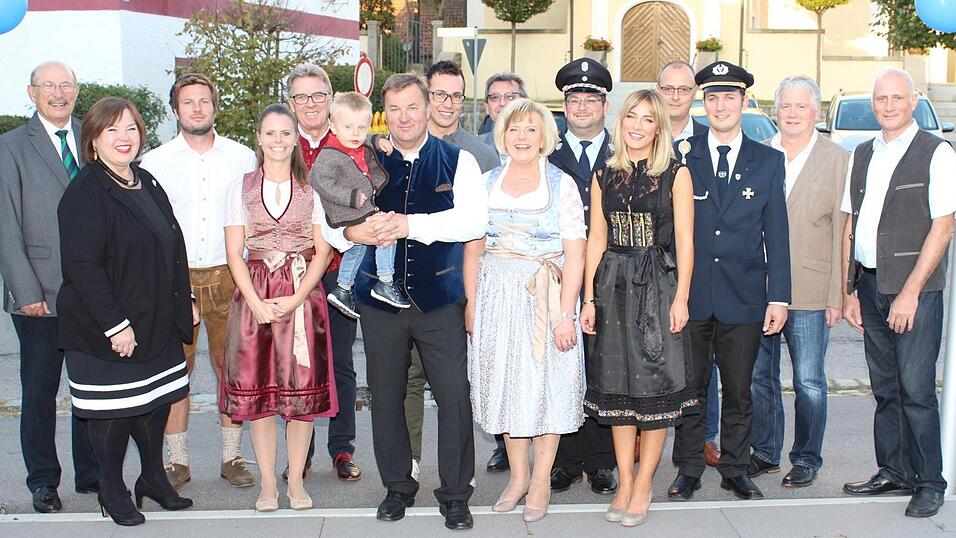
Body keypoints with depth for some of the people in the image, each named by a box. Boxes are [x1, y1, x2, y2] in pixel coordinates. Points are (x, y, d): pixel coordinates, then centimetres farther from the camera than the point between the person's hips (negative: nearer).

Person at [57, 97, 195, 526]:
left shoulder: (147, 184, 11)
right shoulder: (85, 193, -14)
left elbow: (172, 249, 19)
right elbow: (81, 264, -20)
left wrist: (183, 303, 14)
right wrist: (114, 325, -22)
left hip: (157, 324, 7)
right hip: (106, 329, -7)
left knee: (156, 401, 14)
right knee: (113, 411, 3)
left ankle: (153, 478, 31)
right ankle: (112, 493, 20)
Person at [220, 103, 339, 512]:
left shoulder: (311, 189, 6)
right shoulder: (241, 189, 8)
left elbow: (323, 251, 1)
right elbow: (234, 253, 3)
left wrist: (294, 299, -11)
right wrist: (257, 304, -10)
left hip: (303, 295, 0)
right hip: (254, 296, 1)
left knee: (303, 387, -1)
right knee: (256, 387, 1)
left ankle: (296, 481, 11)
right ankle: (267, 483, 11)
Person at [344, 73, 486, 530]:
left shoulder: (457, 161, 2)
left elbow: (475, 219, -12)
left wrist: (411, 224, -21)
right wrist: (361, 231, -17)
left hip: (439, 298, -2)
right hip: (380, 297, 2)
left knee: (454, 397, -2)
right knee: (386, 398, 10)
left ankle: (455, 493, 14)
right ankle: (397, 488, 27)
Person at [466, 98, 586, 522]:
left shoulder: (561, 184, -2)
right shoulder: (487, 183, 8)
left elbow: (575, 254, -7)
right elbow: (473, 249, 9)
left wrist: (566, 313, -14)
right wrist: (471, 302, 1)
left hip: (545, 296, -3)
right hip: (496, 295, 3)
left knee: (546, 381, 1)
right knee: (505, 381, 8)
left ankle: (541, 479, 14)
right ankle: (517, 475, 20)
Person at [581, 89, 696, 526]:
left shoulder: (675, 174, -1)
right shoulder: (604, 176, 9)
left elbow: (684, 240, -4)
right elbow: (596, 240, 8)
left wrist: (681, 298, -10)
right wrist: (589, 298, 3)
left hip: (657, 285, -3)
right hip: (613, 286, 3)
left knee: (655, 386, 0)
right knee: (617, 386, 7)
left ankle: (643, 487, 11)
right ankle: (624, 483, 18)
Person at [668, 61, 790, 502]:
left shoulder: (768, 161, 6)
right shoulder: (681, 156, 4)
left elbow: (777, 235, 3)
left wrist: (779, 297, -1)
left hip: (744, 298, 1)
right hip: (690, 295, 0)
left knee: (738, 391, 10)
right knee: (690, 387, 8)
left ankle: (734, 470, 24)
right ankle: (689, 469, 21)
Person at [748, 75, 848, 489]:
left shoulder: (837, 159, 1)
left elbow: (842, 232, -2)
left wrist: (837, 295, -6)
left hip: (809, 293, -3)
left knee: (809, 381, 5)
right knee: (758, 377, 11)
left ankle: (806, 459, 20)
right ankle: (764, 453, 26)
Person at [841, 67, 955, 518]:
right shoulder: (861, 156, 14)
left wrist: (910, 292, -14)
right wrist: (849, 290, 9)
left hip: (914, 288, -5)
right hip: (870, 286, 6)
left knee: (916, 388, -4)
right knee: (884, 387, 11)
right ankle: (894, 473, 22)